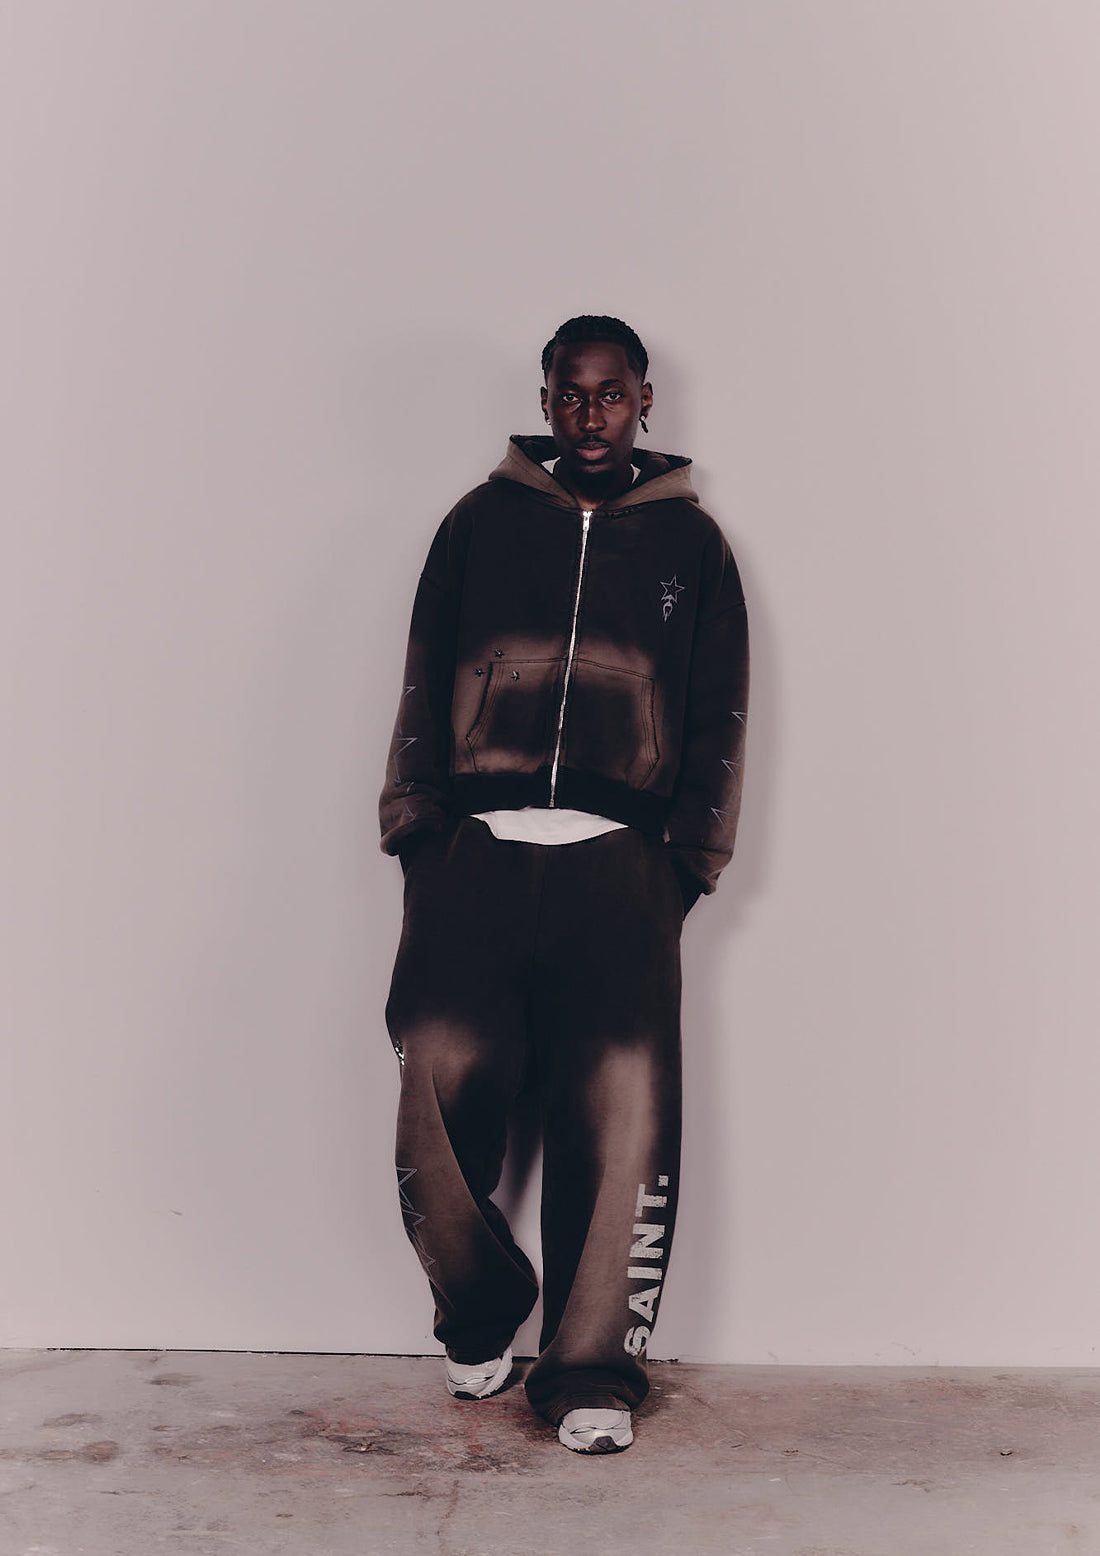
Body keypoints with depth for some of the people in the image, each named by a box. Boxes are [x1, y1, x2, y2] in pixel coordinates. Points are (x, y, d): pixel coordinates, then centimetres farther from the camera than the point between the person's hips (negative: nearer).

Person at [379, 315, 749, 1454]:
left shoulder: (690, 541, 17)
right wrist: (417, 830, 5)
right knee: (440, 1071, -15)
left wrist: (690, 859, 6)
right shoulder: (479, 524, 18)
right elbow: (422, 690, 15)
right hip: (476, 847, 1)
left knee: (624, 1097, -14)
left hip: (620, 858, 0)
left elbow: (718, 718, 15)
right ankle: (478, 1319, 10)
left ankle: (592, 1367, -1)